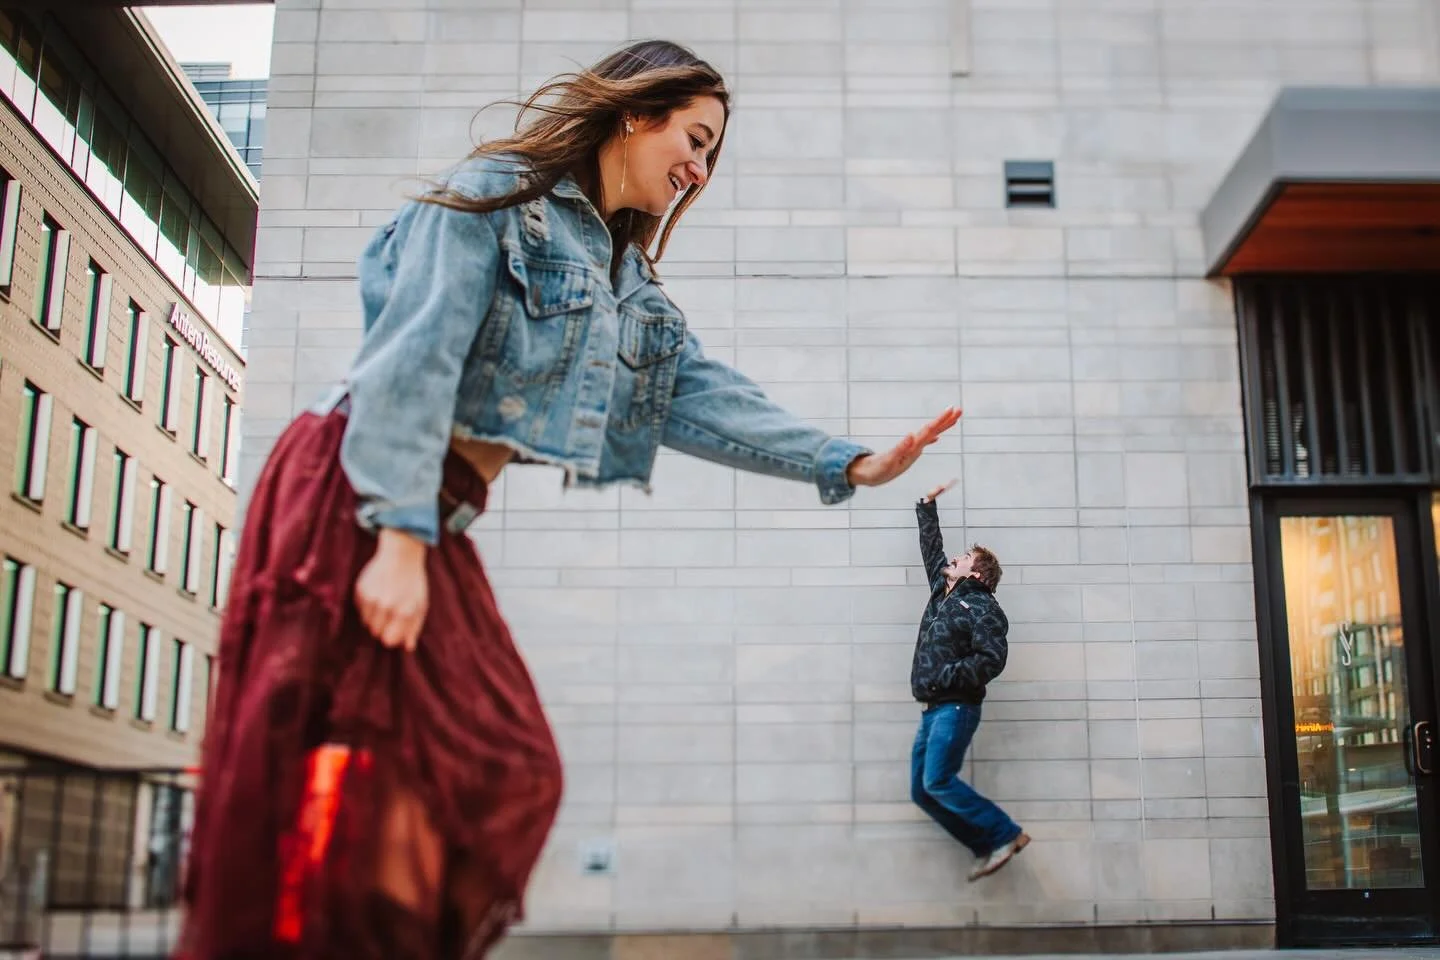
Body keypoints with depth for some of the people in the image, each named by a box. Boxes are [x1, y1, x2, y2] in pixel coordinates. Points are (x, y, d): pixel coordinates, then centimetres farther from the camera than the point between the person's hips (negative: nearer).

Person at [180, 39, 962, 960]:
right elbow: (415, 355, -14)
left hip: (434, 516, 9)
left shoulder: (627, 282, 21)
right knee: (386, 774, -14)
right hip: (358, 500, -9)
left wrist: (848, 463, -1)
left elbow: (704, 395, 10)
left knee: (504, 771, 3)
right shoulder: (494, 197, -4)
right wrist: (399, 535, -23)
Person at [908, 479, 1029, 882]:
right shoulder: (942, 591, 17)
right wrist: (928, 505, 33)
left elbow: (991, 659, -18)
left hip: (956, 708, -9)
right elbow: (932, 548, 30)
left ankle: (1007, 834, -10)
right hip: (933, 710, 9)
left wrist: (944, 677, -19)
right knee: (921, 791, 3)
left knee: (938, 781, -20)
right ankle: (987, 848, 6)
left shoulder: (981, 606, -7)